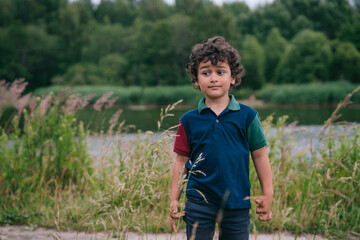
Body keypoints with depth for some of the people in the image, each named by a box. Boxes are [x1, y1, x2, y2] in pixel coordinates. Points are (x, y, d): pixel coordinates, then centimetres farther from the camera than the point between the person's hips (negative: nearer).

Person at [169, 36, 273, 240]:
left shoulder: (247, 116, -1)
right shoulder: (189, 121, 1)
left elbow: (260, 156, 3)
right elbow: (181, 162, 5)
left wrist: (267, 195, 2)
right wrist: (174, 200, 3)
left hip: (237, 204, 0)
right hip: (199, 202, 0)